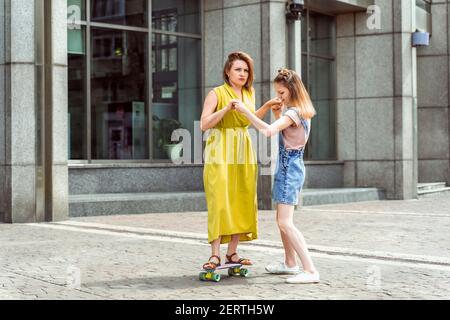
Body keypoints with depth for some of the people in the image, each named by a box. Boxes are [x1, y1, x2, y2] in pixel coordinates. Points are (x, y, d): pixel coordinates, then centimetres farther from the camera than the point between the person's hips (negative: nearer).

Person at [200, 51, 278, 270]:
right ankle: (215, 255, -12)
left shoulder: (249, 94, 14)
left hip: (243, 154, 6)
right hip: (220, 153, -6)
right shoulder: (216, 94, -4)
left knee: (241, 202, 2)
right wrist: (226, 108, -20)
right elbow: (204, 124, -11)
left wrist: (267, 107, 16)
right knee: (219, 202, -12)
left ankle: (232, 253, 9)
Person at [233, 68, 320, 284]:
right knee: (282, 219, 20)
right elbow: (282, 130, 26)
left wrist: (245, 111, -28)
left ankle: (310, 270, -19)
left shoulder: (293, 112, -17)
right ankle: (290, 263, 32)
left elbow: (268, 131, -32)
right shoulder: (299, 111, 13)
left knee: (285, 222, -15)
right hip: (289, 167, 10)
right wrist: (277, 114, 12)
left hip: (289, 169, -10)